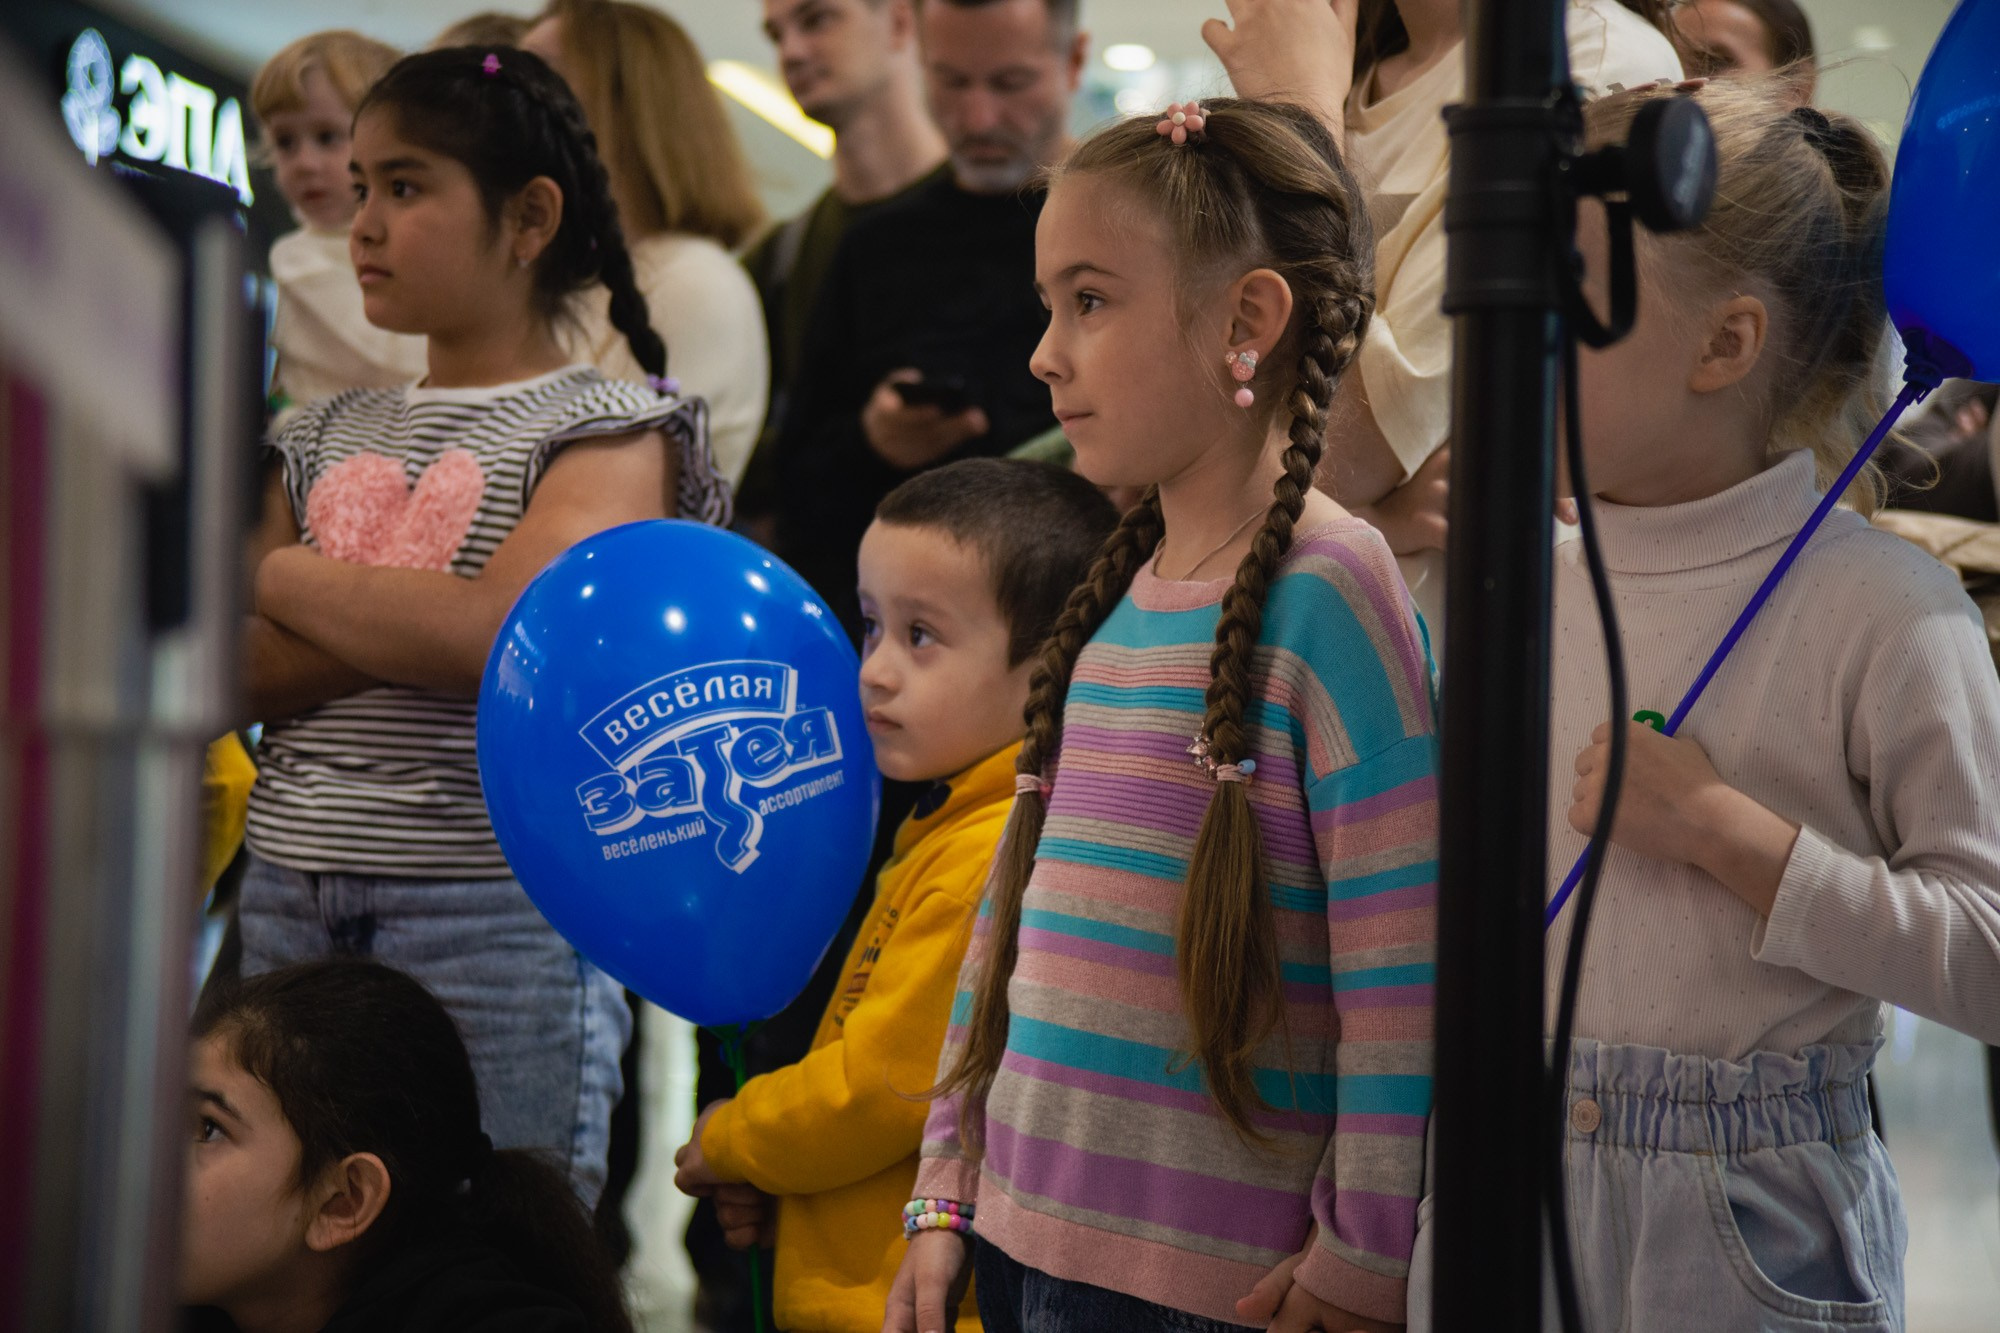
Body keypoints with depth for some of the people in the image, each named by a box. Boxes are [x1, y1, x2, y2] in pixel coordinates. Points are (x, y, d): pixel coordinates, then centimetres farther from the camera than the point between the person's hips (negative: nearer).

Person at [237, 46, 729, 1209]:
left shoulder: (608, 433, 0)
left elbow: (496, 633, -16)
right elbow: (239, 679, 7)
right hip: (291, 896, 5)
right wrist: (407, 623, -9)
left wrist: (287, 579, -2)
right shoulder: (329, 437, 17)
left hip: (497, 921, -5)